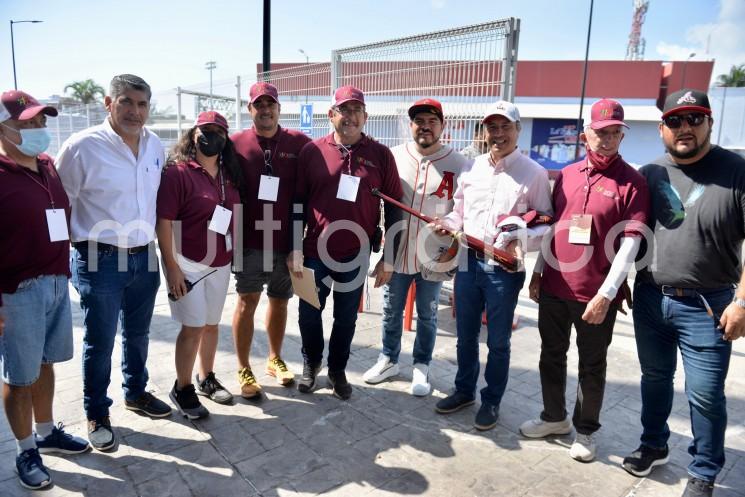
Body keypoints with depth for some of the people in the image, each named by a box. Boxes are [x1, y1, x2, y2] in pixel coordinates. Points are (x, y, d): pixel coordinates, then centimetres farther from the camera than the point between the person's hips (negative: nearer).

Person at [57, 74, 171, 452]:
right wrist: (86, 244, -2)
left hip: (144, 257, 5)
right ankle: (97, 415, 27)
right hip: (99, 261, -5)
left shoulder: (156, 146, 4)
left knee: (137, 334, 20)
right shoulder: (82, 147, -13)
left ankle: (136, 393, 42)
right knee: (100, 343, 7)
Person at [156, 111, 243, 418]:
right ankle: (182, 389, 18)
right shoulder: (177, 171, -13)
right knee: (193, 327, 0)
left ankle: (207, 379, 32)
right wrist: (171, 266, -17)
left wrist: (236, 252, 12)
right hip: (188, 264, -6)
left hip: (221, 264, 6)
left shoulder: (229, 174, 7)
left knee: (212, 324, 15)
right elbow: (163, 221, -16)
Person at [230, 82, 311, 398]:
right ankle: (243, 369, 14)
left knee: (280, 301, 14)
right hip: (250, 240, -1)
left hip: (288, 240, 2)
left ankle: (275, 359, 32)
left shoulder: (299, 143, 1)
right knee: (247, 300, 0)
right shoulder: (236, 144, 0)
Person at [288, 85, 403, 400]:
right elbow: (298, 203, 2)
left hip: (356, 256, 0)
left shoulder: (381, 155, -1)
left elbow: (394, 208, 1)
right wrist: (295, 250, -1)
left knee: (346, 319, 13)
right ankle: (311, 363, 37)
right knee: (309, 314, 12)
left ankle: (337, 370, 34)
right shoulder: (312, 151, -1)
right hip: (315, 252, 0)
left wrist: (388, 258, -1)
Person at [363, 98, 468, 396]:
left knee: (427, 315, 14)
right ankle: (389, 360, 37)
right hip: (396, 251, 2)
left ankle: (421, 367, 33)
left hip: (433, 255, -2)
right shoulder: (393, 157, 1)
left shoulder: (458, 164, -5)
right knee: (391, 311, 16)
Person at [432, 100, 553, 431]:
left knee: (497, 341, 10)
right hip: (468, 263, 4)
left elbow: (547, 223, -4)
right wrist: (447, 223, -8)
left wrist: (522, 239, -22)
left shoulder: (534, 173, -5)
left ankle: (491, 401, 30)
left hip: (505, 269, -4)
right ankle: (464, 390, 37)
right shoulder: (471, 168, 8)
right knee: (466, 335, 17)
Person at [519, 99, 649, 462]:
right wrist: (538, 272, 11)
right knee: (551, 355, 17)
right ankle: (554, 417, 37)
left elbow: (630, 243, -13)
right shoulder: (566, 175, 7)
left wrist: (606, 293, -18)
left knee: (591, 366, 11)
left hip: (596, 295, -5)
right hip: (554, 287, 5)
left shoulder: (631, 182, -8)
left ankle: (585, 430, 30)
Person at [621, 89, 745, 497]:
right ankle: (653, 446, 38)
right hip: (650, 299, 4)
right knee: (655, 379, 18)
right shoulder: (649, 174, 5)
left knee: (705, 395, 4)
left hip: (707, 306, -3)